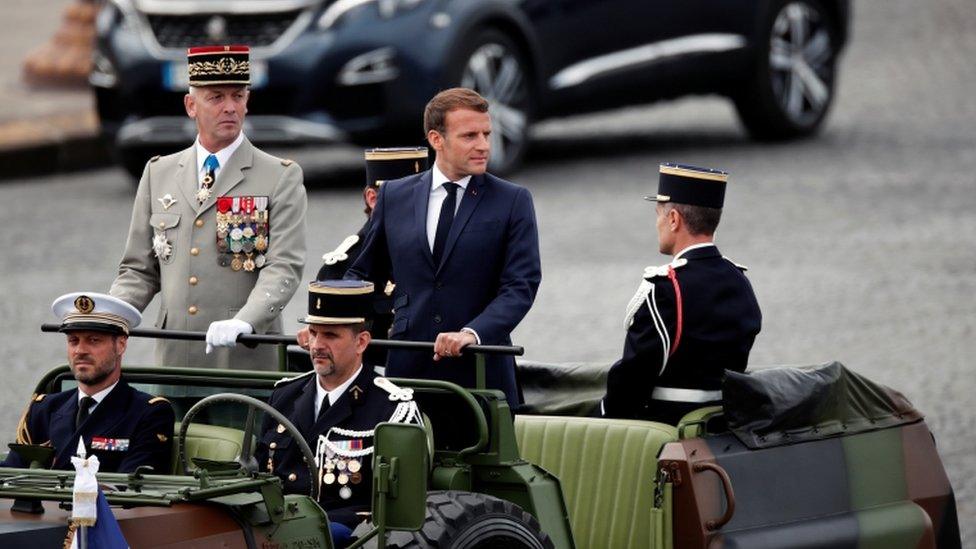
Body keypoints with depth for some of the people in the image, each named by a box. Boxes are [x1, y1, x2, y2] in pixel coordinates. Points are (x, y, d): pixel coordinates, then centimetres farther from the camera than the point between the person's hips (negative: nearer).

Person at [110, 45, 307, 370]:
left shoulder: (281, 179, 2)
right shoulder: (159, 175, 14)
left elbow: (284, 268, -8)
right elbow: (140, 270, 16)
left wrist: (244, 322, -25)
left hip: (246, 360, -3)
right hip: (174, 359, 3)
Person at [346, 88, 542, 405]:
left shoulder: (513, 201, 3)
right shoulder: (394, 197, 11)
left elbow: (521, 285, -5)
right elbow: (363, 273, 20)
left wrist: (473, 333, -21)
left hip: (481, 376, -2)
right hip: (408, 370, 2)